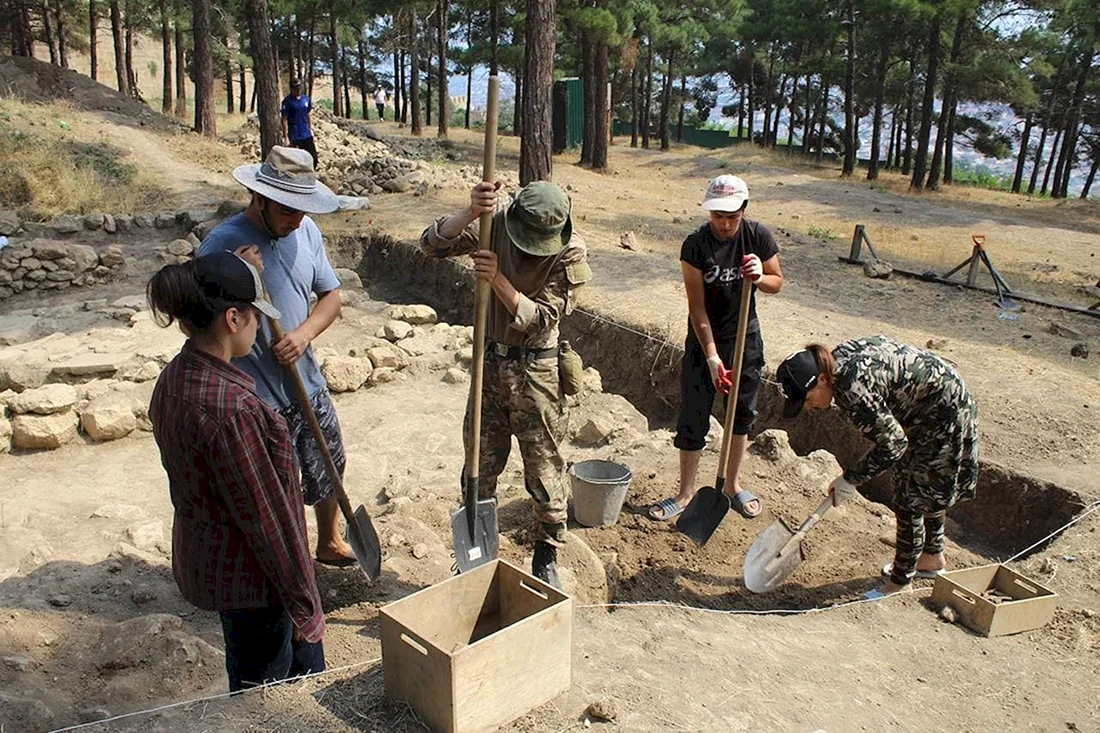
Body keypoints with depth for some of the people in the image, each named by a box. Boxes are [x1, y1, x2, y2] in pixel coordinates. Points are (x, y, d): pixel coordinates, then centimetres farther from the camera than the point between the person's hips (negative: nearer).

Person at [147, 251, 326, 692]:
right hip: (248, 574, -9)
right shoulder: (230, 407, -32)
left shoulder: (173, 380, -2)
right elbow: (265, 513, -25)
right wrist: (304, 603, -13)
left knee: (305, 660, 27)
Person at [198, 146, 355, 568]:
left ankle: (330, 544, 49)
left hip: (308, 386, 6)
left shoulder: (306, 231, -1)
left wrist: (304, 333, -14)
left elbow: (331, 296, 6)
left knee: (329, 471, 23)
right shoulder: (222, 244, -19)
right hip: (257, 401, -6)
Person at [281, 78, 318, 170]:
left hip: (307, 135, 5)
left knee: (314, 157, 8)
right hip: (294, 138, -5)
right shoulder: (287, 101, -10)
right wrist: (286, 137, -14)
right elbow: (284, 120, -10)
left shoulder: (306, 99, 6)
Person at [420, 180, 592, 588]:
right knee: (480, 467, 13)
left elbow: (539, 319, -20)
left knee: (544, 471, 6)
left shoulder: (570, 253, -15)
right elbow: (432, 244, -17)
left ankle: (546, 559, 26)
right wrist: (469, 213, -34)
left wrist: (497, 279, -33)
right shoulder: (494, 224, -8)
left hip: (536, 370, -3)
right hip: (490, 360, 3)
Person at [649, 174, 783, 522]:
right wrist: (712, 357, -23)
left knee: (742, 414, 13)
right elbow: (697, 307, -18)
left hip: (746, 339, 3)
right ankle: (686, 493, 17)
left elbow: (777, 282, 2)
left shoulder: (759, 236, -10)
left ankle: (732, 486, 31)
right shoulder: (695, 245, -18)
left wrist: (759, 277, -22)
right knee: (692, 419, 1)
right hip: (704, 339, -2)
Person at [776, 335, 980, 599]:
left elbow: (892, 444, -29)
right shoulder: (838, 356, -10)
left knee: (910, 500, -1)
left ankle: (900, 582, 14)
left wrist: (850, 479, -19)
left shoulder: (852, 390, -36)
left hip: (943, 415, -10)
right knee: (927, 492, 24)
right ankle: (933, 557, 43)